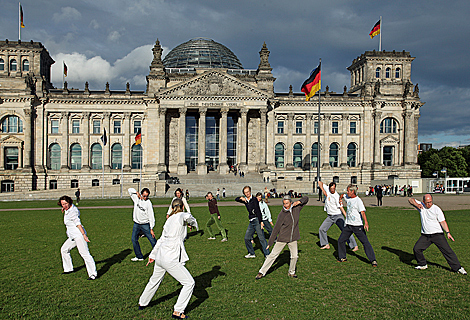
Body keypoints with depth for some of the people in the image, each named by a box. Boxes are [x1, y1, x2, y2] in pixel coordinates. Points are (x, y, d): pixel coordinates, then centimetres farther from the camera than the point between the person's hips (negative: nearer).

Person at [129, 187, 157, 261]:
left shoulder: (148, 203, -13)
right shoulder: (137, 198, 0)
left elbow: (151, 216, -14)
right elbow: (130, 190, 9)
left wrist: (151, 229, -17)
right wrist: (137, 192, -9)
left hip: (145, 225, -5)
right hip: (136, 224, 5)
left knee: (153, 241, -6)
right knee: (134, 240, 6)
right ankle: (139, 257, 18)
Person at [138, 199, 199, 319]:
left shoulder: (169, 219, 14)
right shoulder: (181, 216, -7)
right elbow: (187, 216, -34)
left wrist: (152, 255, 32)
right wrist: (194, 223, -12)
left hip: (160, 255, 8)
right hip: (170, 258, -8)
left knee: (154, 280, 31)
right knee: (189, 283, 2)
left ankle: (142, 303, 48)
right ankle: (177, 311, 4)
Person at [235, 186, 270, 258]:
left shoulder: (254, 199, -9)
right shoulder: (245, 200, 13)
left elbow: (258, 211, -15)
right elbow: (236, 199, 25)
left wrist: (261, 221, -20)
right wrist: (241, 198, 2)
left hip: (257, 220, -8)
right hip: (251, 222, 8)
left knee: (261, 238, -9)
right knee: (247, 238, 11)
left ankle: (267, 254, -5)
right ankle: (252, 253, 24)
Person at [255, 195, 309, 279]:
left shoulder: (296, 208, -4)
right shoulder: (282, 214, -15)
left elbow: (306, 198, 9)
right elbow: (276, 229, -10)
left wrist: (299, 201, -14)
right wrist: (270, 243, -8)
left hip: (293, 238, 4)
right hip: (282, 238, -4)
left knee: (294, 256, 8)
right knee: (273, 255, -2)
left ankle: (291, 272, 31)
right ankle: (261, 272, 6)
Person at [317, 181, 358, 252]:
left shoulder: (337, 197, -18)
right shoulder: (327, 189, -4)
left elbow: (341, 207, -20)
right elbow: (320, 182, 2)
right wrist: (323, 191, -11)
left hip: (338, 216, -6)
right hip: (329, 216, 6)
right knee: (321, 229, 6)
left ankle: (355, 246, -7)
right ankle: (326, 245, 20)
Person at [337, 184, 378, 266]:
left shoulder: (358, 200, -13)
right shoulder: (347, 197, 8)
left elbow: (362, 212, -24)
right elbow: (342, 196, 33)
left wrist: (366, 222, -35)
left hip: (358, 226, -7)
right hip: (348, 225, 7)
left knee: (365, 242, -7)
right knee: (340, 241, 8)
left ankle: (373, 260, 0)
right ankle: (342, 257, 23)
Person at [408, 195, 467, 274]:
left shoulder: (436, 209, -7)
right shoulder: (421, 206, 3)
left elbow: (443, 222, -8)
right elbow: (410, 199, 7)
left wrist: (448, 232, -18)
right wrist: (416, 204, -13)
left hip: (437, 234, -3)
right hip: (425, 235, 3)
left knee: (447, 250, -6)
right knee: (416, 249, -6)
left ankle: (457, 267, 6)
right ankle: (422, 265, 15)